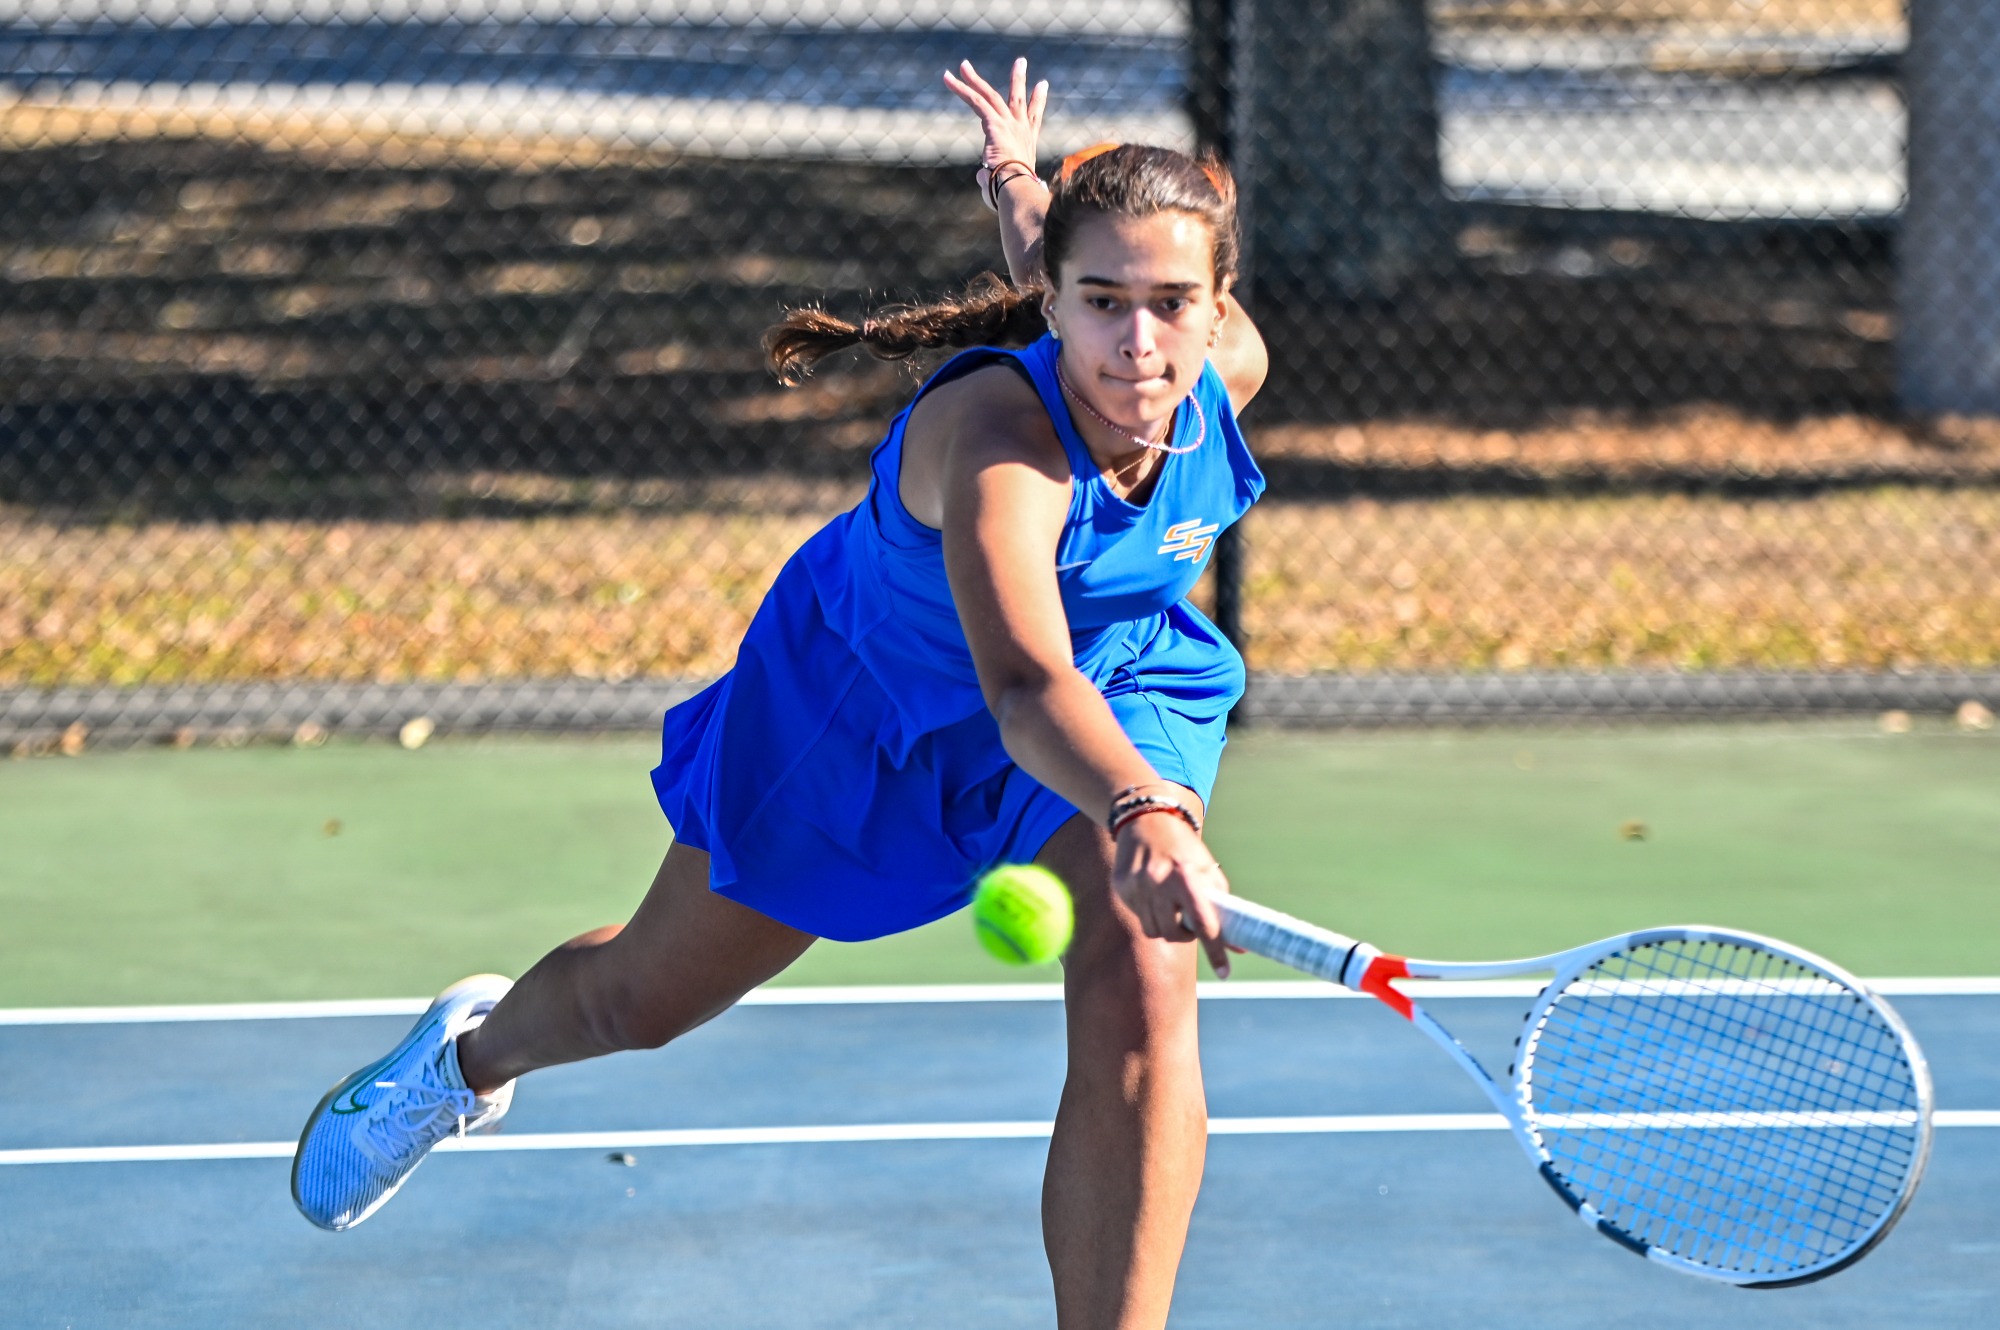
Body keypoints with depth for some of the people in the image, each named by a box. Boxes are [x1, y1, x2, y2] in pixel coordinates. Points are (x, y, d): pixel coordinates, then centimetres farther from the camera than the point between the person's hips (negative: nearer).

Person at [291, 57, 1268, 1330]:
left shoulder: (1229, 369, -27)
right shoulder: (997, 440, -45)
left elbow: (1048, 250, -4)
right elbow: (1027, 689, -62)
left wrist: (1021, 185, 17)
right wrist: (1143, 813, -80)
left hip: (1118, 679, 3)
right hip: (866, 692, -3)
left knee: (1142, 986, -27)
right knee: (641, 1001, 17)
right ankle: (474, 1049, 54)